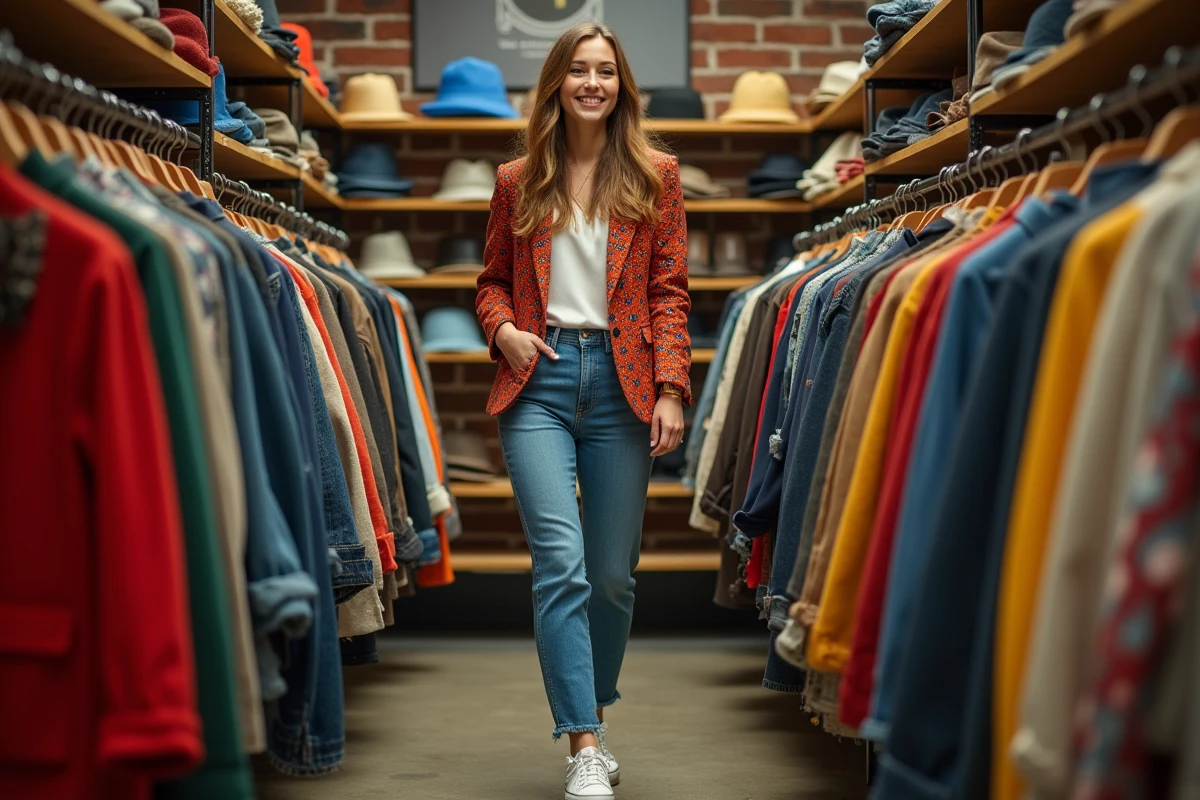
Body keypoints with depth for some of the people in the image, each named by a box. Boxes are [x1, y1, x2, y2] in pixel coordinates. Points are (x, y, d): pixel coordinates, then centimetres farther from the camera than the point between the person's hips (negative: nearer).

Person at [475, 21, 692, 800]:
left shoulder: (655, 177, 8)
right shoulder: (517, 182, 11)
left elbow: (670, 290, 4)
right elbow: (493, 280, 19)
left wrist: (671, 389, -6)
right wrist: (504, 330, -3)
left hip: (621, 382, 0)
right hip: (539, 381, 0)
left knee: (612, 573, 7)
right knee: (561, 563, -12)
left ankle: (596, 716, 29)